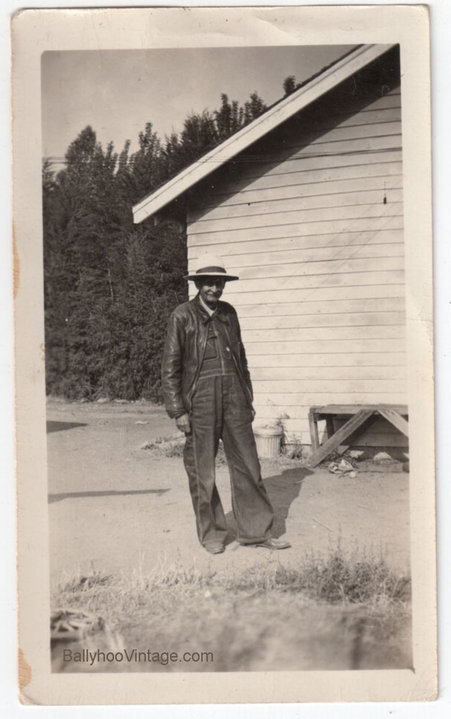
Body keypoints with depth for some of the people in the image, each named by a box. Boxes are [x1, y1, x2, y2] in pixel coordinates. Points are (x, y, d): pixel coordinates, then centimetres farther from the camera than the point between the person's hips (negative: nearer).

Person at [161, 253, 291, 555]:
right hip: (200, 403, -4)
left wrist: (248, 399, 16)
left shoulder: (229, 312, 11)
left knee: (247, 464, 6)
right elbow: (170, 368, -4)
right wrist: (178, 411, -9)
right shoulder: (183, 316, -3)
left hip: (234, 399, 4)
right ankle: (211, 533, 22)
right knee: (202, 472, 6)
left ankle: (255, 530, 18)